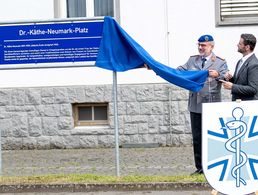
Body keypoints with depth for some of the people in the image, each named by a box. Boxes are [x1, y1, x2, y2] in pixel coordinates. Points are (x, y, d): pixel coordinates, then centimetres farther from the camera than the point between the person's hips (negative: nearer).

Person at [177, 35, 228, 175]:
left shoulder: (220, 62, 0)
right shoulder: (192, 60, 12)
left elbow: (226, 77, -12)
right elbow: (178, 71, 7)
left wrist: (218, 75, -33)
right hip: (195, 106, 4)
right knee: (197, 138, 9)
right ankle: (200, 167, 19)